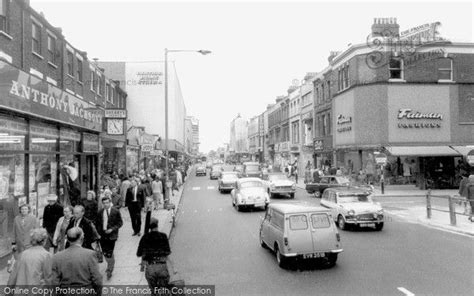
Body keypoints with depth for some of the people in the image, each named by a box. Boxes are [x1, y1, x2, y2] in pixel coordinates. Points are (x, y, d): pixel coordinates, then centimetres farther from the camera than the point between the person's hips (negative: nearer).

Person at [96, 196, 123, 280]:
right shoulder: (100, 212, 5)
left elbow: (120, 223, -4)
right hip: (103, 235, 4)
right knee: (105, 253, 11)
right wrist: (100, 231, 0)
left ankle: (109, 270, 8)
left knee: (109, 254, -6)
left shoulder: (116, 211, -6)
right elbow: (97, 224, 13)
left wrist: (112, 229, -14)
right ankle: (110, 265, 36)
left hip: (111, 236, -4)